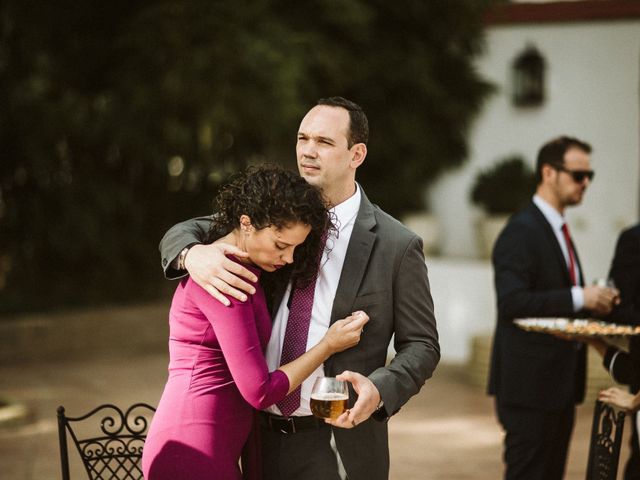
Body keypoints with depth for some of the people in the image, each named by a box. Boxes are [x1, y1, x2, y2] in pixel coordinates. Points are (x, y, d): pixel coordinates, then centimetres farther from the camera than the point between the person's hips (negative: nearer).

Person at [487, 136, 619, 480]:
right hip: (530, 382, -10)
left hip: (560, 380, 10)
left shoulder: (558, 230, 18)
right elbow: (512, 302, -24)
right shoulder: (521, 230, -13)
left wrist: (593, 303, 4)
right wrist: (578, 298, -24)